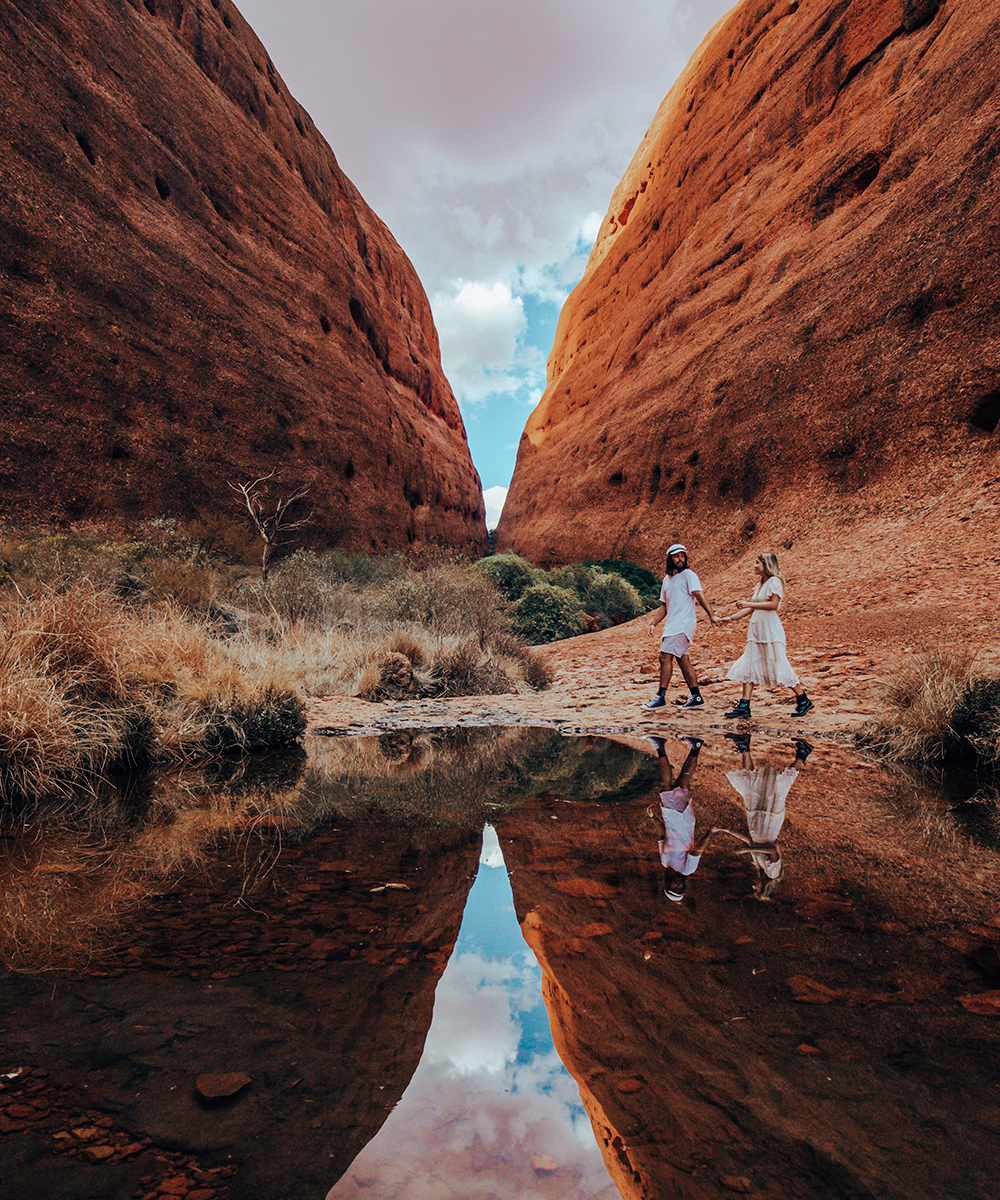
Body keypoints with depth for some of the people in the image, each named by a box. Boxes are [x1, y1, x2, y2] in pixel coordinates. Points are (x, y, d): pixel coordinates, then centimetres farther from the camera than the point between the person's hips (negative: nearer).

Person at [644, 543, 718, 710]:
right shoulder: (667, 579, 18)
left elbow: (699, 595, -17)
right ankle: (696, 697, 16)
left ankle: (661, 696, -8)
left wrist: (711, 615, -28)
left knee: (665, 657, -12)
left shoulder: (688, 575, -5)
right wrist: (653, 623, 10)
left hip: (683, 624, -8)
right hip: (672, 625, 8)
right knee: (683, 660, 10)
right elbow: (664, 606, 22)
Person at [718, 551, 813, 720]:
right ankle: (744, 706, 2)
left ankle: (804, 701, 8)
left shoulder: (774, 581, -7)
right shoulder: (760, 584, 18)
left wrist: (749, 604, -21)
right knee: (749, 666, 2)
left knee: (779, 667, -5)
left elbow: (774, 604, -20)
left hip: (770, 628, -9)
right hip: (756, 629, 9)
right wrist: (730, 618, 19)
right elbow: (751, 609, 21)